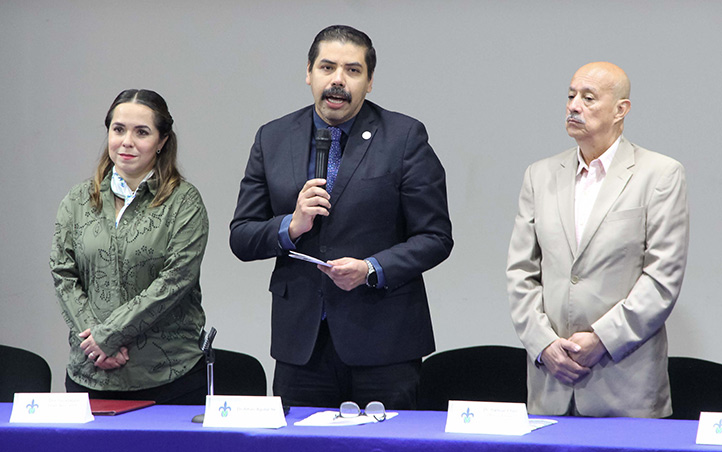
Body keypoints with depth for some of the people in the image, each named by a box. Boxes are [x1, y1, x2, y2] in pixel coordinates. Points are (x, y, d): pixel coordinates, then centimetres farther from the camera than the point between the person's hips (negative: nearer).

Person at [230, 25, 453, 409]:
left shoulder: (405, 137, 0)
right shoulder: (272, 139, 9)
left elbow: (435, 237, -2)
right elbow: (241, 237, 9)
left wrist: (371, 270, -16)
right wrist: (291, 226, -11)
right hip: (300, 344, 3)